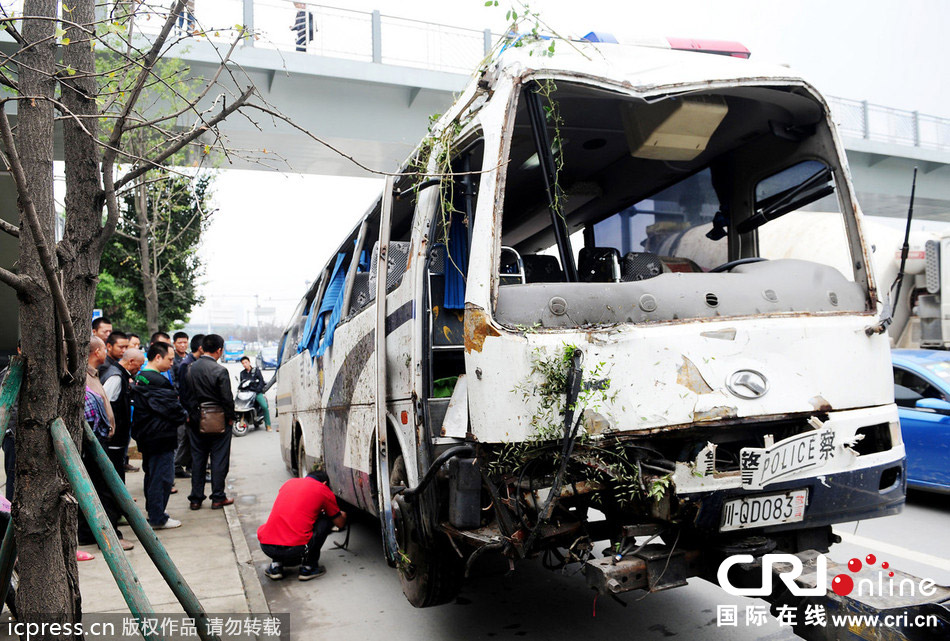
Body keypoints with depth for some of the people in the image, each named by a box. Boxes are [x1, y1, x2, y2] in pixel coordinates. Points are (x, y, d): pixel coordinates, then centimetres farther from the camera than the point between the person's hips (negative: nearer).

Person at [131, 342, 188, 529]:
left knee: (152, 474, 21)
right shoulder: (157, 381, -22)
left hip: (146, 435, 10)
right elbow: (171, 408, -21)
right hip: (160, 437, -10)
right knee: (162, 476, -2)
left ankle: (153, 510, 33)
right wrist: (184, 416, -2)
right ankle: (158, 519, 5)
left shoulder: (140, 377, 11)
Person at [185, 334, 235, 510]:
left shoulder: (190, 368, 0)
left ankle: (195, 499, 17)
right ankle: (218, 498, 10)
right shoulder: (220, 371, -16)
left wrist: (190, 415, 17)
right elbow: (227, 398, -14)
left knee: (197, 459, 13)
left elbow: (185, 395, 7)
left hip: (196, 421, 5)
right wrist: (230, 417, 0)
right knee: (219, 460, 5)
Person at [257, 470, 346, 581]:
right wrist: (343, 516, 46)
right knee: (326, 520, 17)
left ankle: (276, 565, 18)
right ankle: (308, 567, 13)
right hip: (296, 550, -5)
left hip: (266, 547, 5)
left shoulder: (289, 483, 22)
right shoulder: (323, 490, 10)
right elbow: (340, 524, 22)